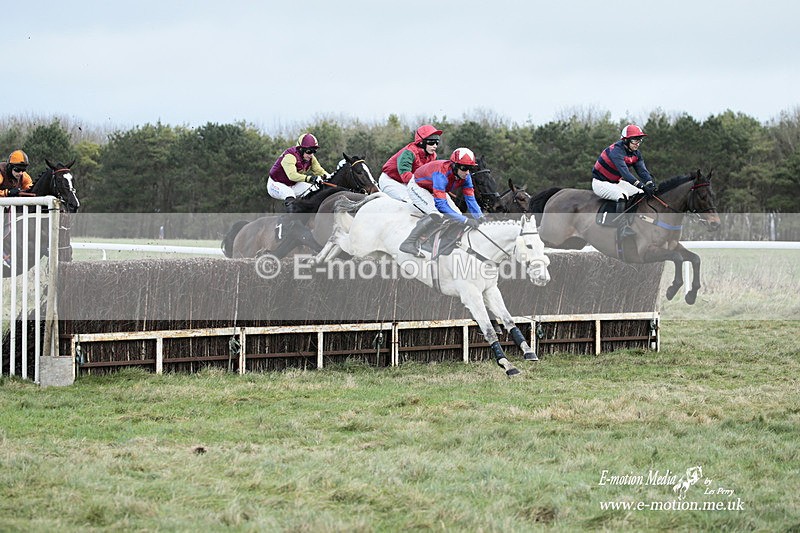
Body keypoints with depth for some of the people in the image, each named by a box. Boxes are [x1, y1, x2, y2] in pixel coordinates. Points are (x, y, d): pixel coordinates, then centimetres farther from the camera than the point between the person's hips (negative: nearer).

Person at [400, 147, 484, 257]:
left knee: (457, 214, -4)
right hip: (417, 187, -8)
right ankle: (408, 244, -29)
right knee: (435, 215, -31)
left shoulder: (465, 176, -19)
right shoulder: (441, 174, -41)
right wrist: (465, 220, -44)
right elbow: (441, 205, -43)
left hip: (434, 191, 8)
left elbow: (470, 199, -12)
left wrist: (481, 219, -25)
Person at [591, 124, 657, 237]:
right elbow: (624, 172, -39)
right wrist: (642, 185, -47)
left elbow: (642, 170, -9)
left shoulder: (636, 153, 0)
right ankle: (623, 229, -37)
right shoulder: (617, 150, -28)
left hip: (616, 182, 9)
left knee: (642, 193, 0)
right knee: (622, 194, -34)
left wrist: (650, 184, -30)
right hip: (600, 182, -9)